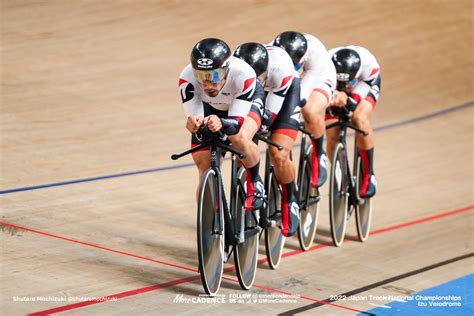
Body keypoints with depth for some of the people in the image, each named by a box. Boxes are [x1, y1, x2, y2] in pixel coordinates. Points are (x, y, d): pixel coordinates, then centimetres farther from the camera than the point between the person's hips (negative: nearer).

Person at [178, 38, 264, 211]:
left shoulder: (243, 74, -42)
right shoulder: (187, 78, -36)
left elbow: (237, 122, -43)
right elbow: (193, 115, -33)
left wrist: (221, 123, -66)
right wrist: (193, 123, -58)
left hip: (245, 103, -2)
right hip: (209, 107, 2)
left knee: (239, 139, -32)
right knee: (205, 169, -5)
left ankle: (254, 183, -4)